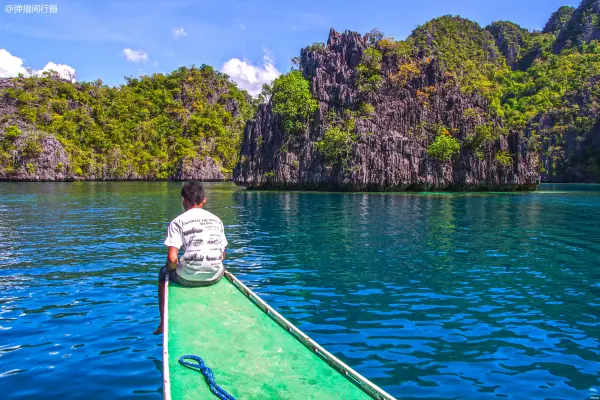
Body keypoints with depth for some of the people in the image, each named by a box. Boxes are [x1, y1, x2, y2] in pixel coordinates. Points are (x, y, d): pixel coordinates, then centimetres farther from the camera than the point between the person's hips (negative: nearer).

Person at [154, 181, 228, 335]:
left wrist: (172, 268, 8)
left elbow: (172, 258, -14)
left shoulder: (178, 222, -5)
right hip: (215, 276, 3)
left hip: (188, 276, -3)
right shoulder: (216, 220, 8)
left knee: (163, 273, 30)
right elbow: (223, 255, 9)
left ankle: (163, 323, 37)